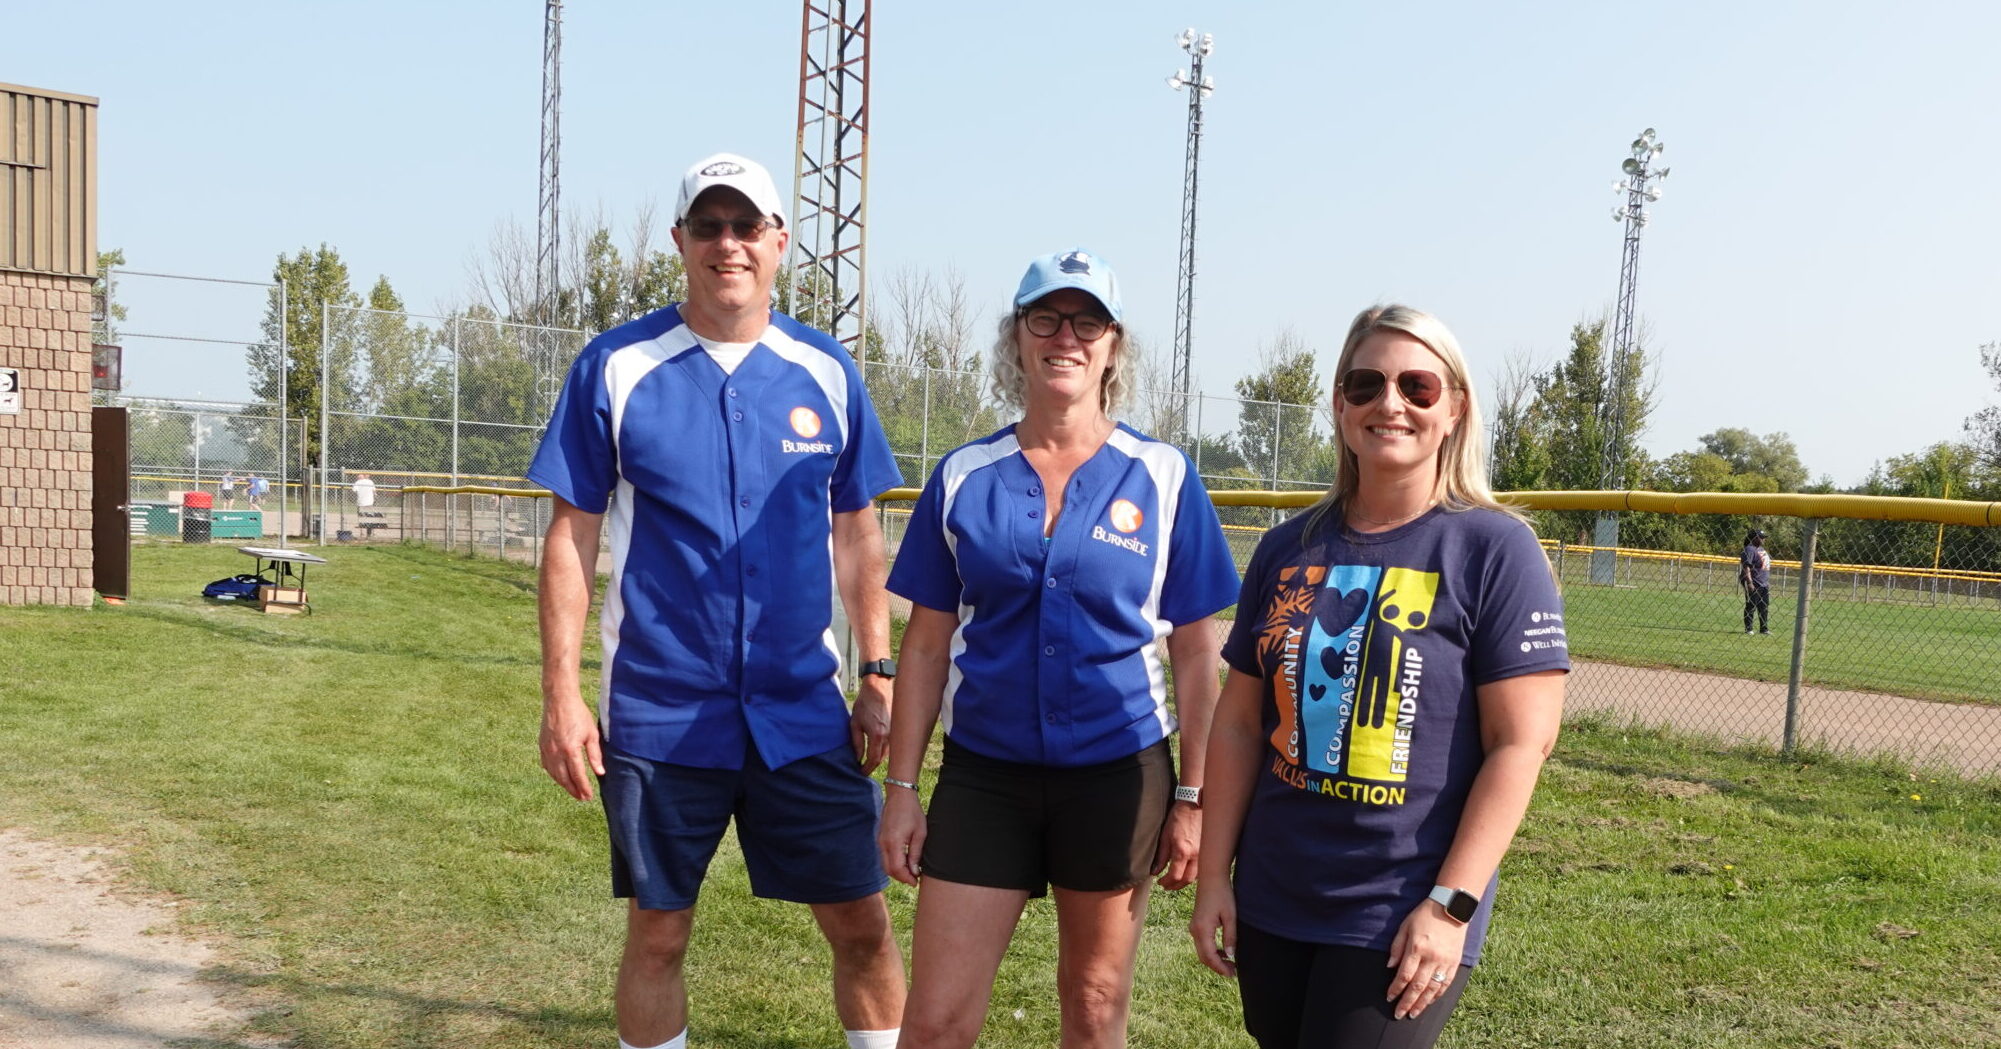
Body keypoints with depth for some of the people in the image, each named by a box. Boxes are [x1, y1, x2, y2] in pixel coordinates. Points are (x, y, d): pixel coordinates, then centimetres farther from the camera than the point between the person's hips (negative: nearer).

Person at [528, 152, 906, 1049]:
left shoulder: (825, 372, 4)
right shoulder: (615, 367, -2)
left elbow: (857, 532, 9)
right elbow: (572, 537, -1)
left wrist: (878, 675, 5)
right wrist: (560, 696, -6)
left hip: (805, 711, 2)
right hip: (659, 714, -1)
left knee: (861, 924, 6)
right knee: (656, 933, 10)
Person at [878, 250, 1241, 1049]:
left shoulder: (1162, 478, -3)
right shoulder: (964, 477, 1)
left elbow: (1195, 652, 1)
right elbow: (927, 645, 5)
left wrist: (1193, 796, 0)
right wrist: (901, 787, 2)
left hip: (1119, 774, -1)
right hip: (983, 773, 1)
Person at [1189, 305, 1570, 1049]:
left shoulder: (1494, 549, -7)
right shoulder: (1287, 549, 6)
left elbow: (1521, 743, -10)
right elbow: (1239, 724, 9)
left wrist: (1450, 903, -15)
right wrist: (1214, 874, 6)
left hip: (1399, 920, -4)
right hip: (1270, 906, 5)